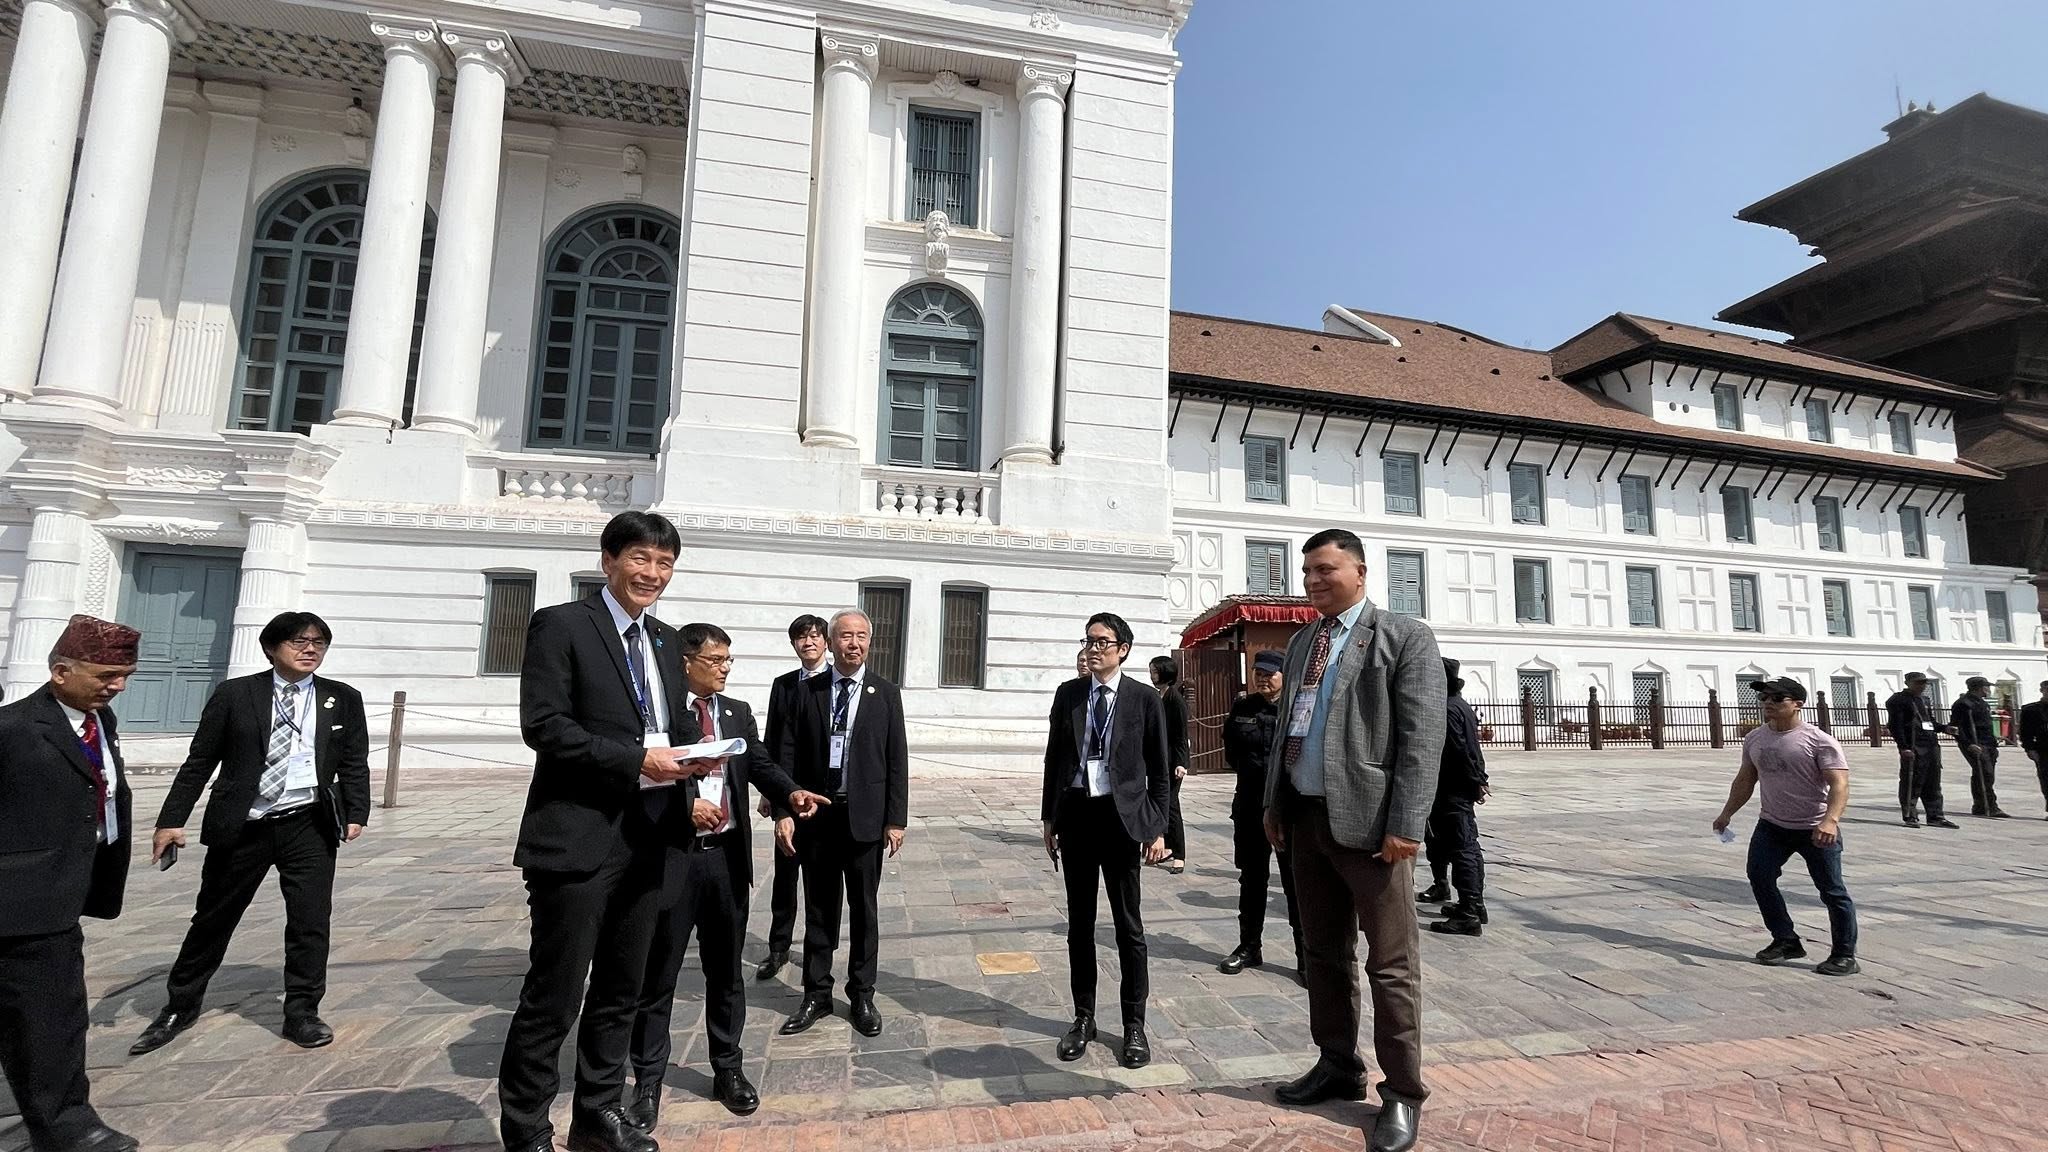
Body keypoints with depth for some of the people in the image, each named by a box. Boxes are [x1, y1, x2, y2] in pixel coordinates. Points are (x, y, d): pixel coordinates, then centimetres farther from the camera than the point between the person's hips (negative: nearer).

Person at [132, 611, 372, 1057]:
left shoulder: (343, 699, 2)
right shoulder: (235, 694, 0)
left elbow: (355, 764, 4)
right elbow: (199, 762, 2)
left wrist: (356, 813, -4)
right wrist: (172, 819, -3)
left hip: (309, 826, 0)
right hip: (242, 826, 0)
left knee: (311, 921, 3)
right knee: (212, 919, 14)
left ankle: (302, 1013, 17)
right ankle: (180, 1006, 37)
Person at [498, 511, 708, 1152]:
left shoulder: (666, 642, 14)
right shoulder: (561, 625, -6)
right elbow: (542, 724, -15)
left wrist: (689, 785, -5)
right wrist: (637, 760, -21)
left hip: (647, 842, 7)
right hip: (578, 840, -6)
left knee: (620, 992, 18)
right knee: (554, 996, 5)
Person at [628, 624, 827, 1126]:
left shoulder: (739, 712, 9)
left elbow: (761, 765, -1)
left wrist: (791, 793, -19)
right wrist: (683, 804, -20)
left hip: (727, 855, 4)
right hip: (672, 855, -4)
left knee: (725, 970, 16)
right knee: (657, 974, 9)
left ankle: (727, 1069, 31)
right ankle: (648, 1080, 27)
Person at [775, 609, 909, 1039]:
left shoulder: (886, 694, -1)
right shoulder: (808, 691, 2)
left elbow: (897, 760, -2)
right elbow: (788, 754, 1)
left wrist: (896, 819, -6)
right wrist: (784, 810, -5)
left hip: (865, 817, -1)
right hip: (816, 814, 1)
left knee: (864, 909, 11)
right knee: (819, 910, 13)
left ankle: (862, 995, 27)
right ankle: (816, 995, 28)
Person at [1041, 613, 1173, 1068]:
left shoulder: (1145, 699, -3)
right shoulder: (1068, 694, 5)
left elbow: (1160, 769, 0)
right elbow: (1054, 757, 9)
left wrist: (1157, 828, -3)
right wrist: (1048, 816, 7)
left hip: (1122, 817, -3)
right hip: (1075, 814, 3)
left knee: (1128, 924, 7)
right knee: (1079, 922, 13)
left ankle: (1134, 1025, 22)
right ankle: (1083, 1017, 29)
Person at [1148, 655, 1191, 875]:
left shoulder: (1176, 699, -12)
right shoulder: (1155, 697, 10)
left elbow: (1182, 734, -14)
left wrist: (1181, 763, -19)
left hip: (1171, 760, -8)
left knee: (1170, 805, -8)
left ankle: (1179, 857, -3)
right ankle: (1168, 848, 25)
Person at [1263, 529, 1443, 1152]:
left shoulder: (1405, 636, -5)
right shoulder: (1300, 642, 14)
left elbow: (1422, 737, -11)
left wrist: (1405, 825, -17)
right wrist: (1273, 803, 13)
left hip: (1368, 820, -6)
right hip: (1306, 818, 6)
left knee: (1391, 962, 4)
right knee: (1323, 952, 17)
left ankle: (1402, 1093, 21)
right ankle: (1338, 1066, 34)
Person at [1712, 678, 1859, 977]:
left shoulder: (1819, 741, -15)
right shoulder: (1754, 740, 4)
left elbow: (1839, 784, -23)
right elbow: (1745, 780, 15)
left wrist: (1829, 820, -38)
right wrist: (1727, 813, 12)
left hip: (1815, 830, -6)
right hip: (1772, 826, 6)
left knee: (1832, 890, 3)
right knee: (1759, 877, -1)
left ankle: (1845, 955, 16)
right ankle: (1785, 941, 12)